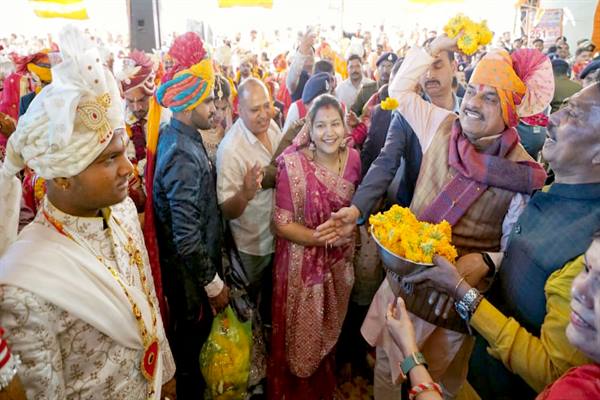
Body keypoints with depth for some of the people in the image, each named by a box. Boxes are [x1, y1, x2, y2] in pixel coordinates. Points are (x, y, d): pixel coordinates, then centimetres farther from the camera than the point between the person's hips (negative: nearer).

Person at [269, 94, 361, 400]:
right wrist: (324, 237, -24)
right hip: (303, 263, -4)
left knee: (331, 330, 24)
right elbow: (282, 225, -19)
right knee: (302, 333, 14)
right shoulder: (294, 164, -21)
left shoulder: (353, 158, -7)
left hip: (339, 260, 5)